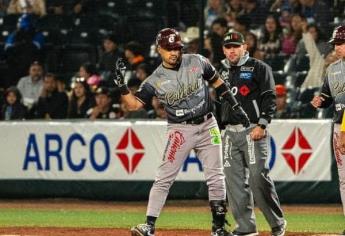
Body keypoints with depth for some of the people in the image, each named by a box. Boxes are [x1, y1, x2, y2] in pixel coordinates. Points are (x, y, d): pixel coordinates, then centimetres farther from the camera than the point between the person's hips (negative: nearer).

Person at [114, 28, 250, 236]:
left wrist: (235, 105, 9)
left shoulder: (197, 62, -1)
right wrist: (122, 86, -25)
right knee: (164, 178, -10)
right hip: (180, 130, -2)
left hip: (207, 125, 2)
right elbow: (134, 104, -9)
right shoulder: (156, 80, -5)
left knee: (216, 177, 3)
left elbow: (217, 81, 12)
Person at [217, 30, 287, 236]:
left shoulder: (259, 68, 0)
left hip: (253, 130, -7)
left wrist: (261, 125, -17)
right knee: (234, 180, 1)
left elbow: (270, 99, -7)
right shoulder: (223, 72, 19)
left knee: (258, 177, -13)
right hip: (230, 132, 7)